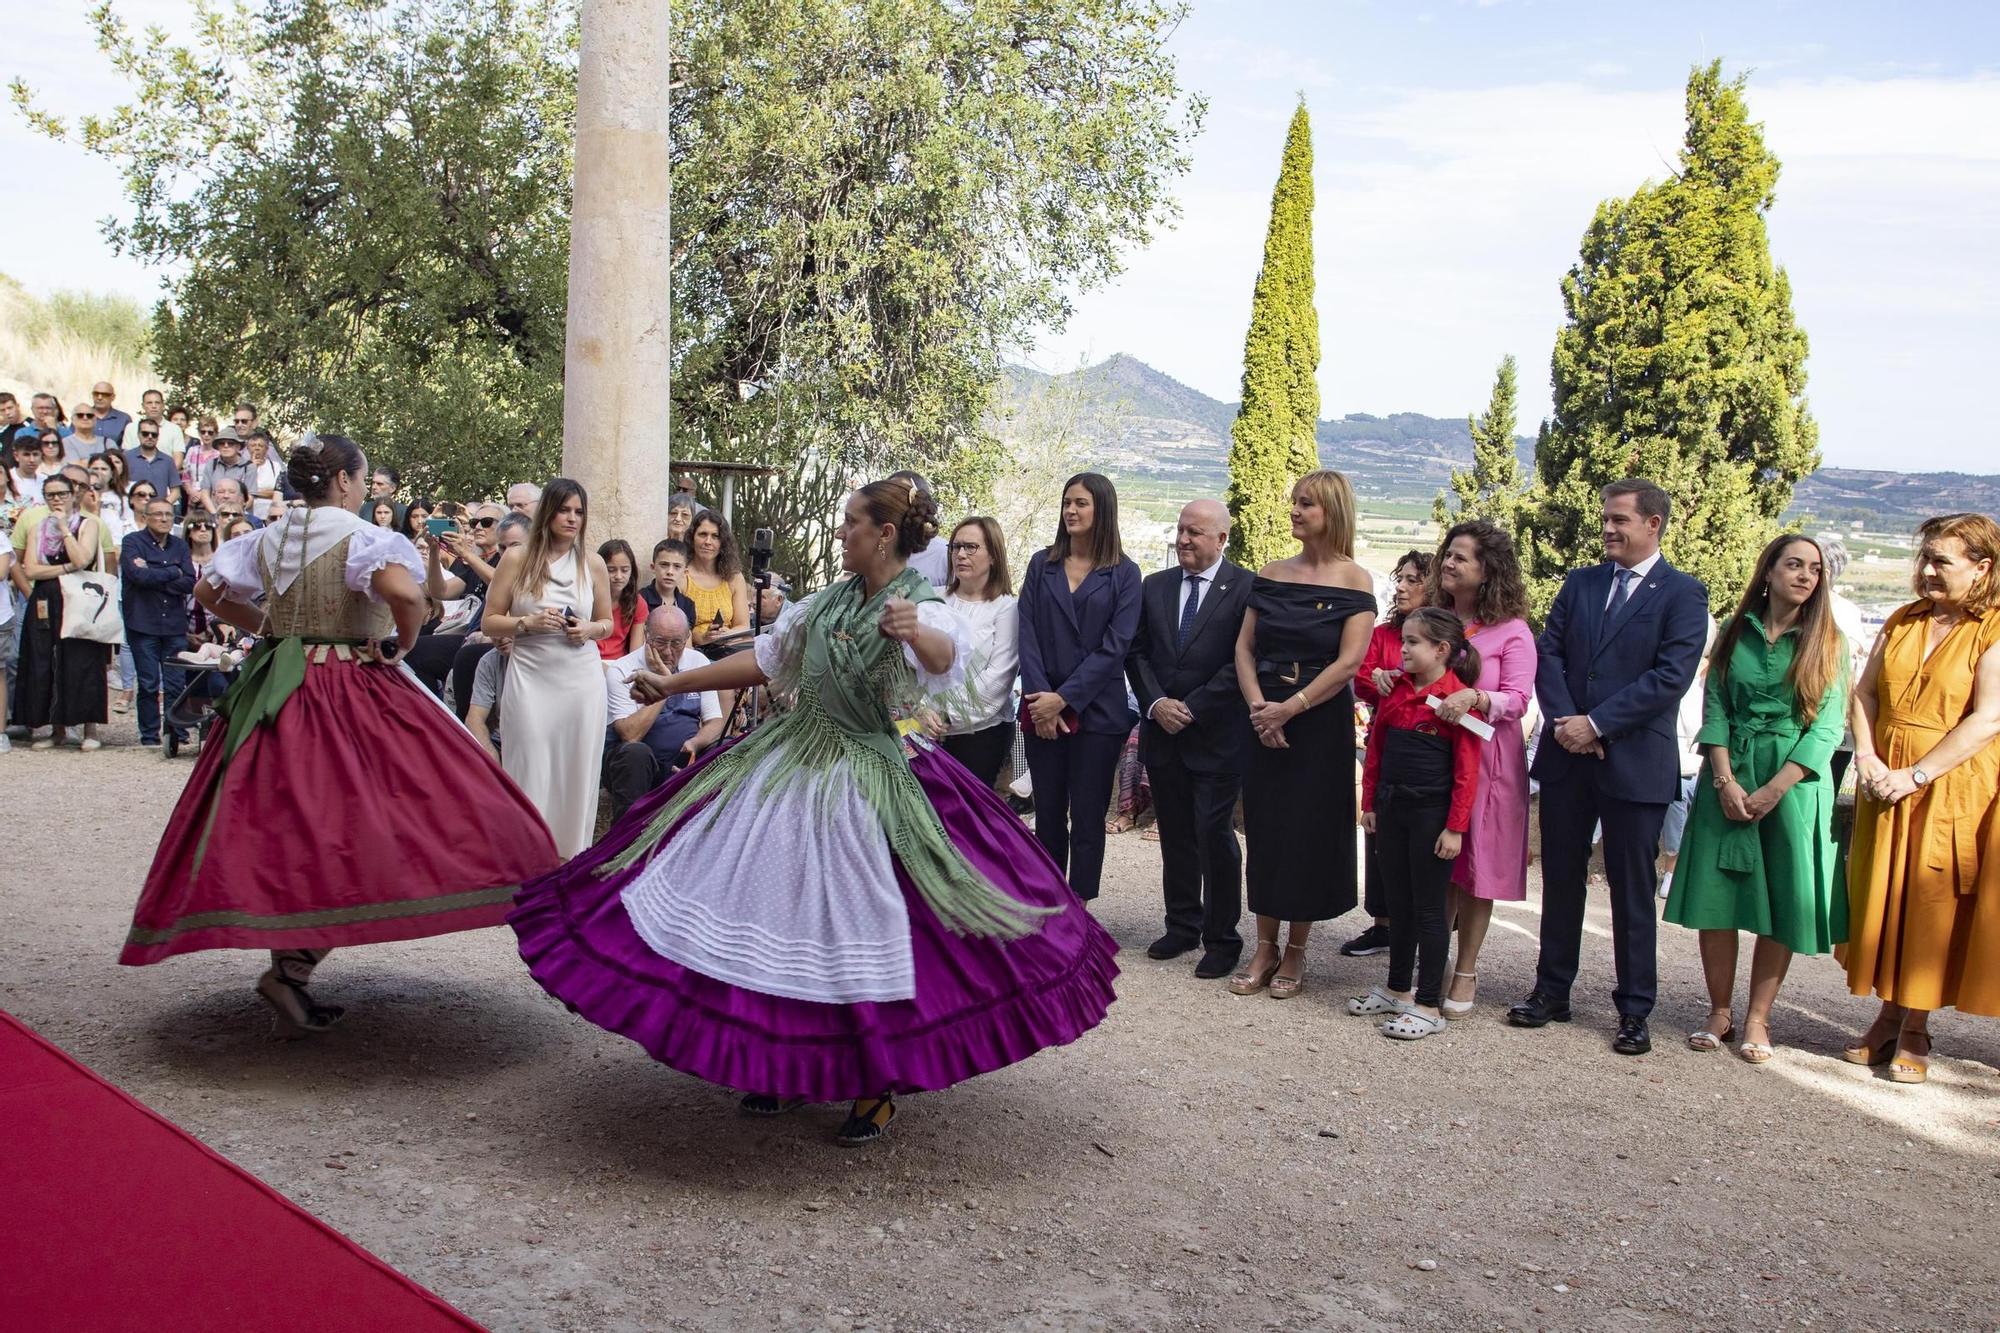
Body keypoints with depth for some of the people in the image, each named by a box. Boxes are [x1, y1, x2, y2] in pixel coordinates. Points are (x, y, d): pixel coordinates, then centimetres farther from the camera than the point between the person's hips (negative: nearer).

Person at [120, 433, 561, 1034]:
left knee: (284, 819, 13)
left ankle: (287, 959, 20)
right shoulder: (361, 538, -11)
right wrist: (402, 642, -12)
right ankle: (293, 968, -16)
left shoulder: (266, 540, 10)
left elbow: (209, 591, 19)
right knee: (343, 825, -5)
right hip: (349, 695, -7)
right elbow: (403, 591, -29)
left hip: (276, 689, 7)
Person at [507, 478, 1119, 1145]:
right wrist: (673, 684, 20)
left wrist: (914, 633, -58)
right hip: (794, 763, 6)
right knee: (779, 902, 6)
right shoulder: (826, 603, 8)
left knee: (865, 925, -3)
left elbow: (943, 654, -35)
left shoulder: (927, 609, -11)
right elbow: (765, 659, 18)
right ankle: (787, 1063, 24)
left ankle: (878, 1084, 16)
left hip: (873, 781, -6)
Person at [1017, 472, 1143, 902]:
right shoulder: (1042, 564, 8)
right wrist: (1041, 698, -11)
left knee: (1087, 817, 2)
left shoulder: (1124, 574, 0)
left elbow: (1115, 646, -8)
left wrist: (1064, 698, -14)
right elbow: (1028, 635, 2)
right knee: (1048, 814, 8)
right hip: (1043, 710, 3)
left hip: (1096, 711, -3)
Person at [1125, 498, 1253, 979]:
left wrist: (1191, 709, -14)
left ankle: (1222, 939, 10)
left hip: (1217, 736, -5)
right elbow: (1137, 652, 10)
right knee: (1175, 836, 12)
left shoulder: (1246, 588, -7)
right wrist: (1155, 703, -6)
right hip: (1163, 733, 5)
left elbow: (1244, 661, -13)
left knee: (1215, 836, -3)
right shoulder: (1155, 587, 10)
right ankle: (1182, 926, 24)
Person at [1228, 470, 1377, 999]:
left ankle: (1295, 953, 16)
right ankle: (1265, 948, 18)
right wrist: (1257, 705, -11)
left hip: (1321, 723, -4)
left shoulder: (1354, 581, -5)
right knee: (1263, 829, 6)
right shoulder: (1270, 576, 7)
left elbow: (1349, 662, -13)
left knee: (1309, 832, 3)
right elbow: (1244, 647, 5)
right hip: (1264, 720, 4)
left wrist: (1290, 708, -17)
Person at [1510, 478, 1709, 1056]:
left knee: (1633, 893, 5)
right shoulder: (1580, 584, 11)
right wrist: (1563, 721, -10)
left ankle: (1634, 1010, 15)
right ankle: (1552, 991, 24)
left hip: (1635, 763, -4)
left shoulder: (1683, 594, -4)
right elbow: (1549, 654, 6)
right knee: (1561, 881, 12)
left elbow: (1671, 677, -13)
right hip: (1567, 755, 4)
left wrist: (1596, 724, -17)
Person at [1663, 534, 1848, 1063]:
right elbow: (1714, 710, 3)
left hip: (1795, 782, -1)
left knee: (1783, 905, 1)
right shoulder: (1734, 634, 6)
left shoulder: (1827, 644, 1)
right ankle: (1720, 1014, 11)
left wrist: (1774, 789, -14)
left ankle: (1757, 1019, 10)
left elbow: (1827, 727, -5)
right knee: (1715, 896, 0)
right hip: (1728, 776, 1)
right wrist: (1725, 780, -10)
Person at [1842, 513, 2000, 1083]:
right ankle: (1889, 1015, 21)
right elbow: (1864, 693, 8)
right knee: (1885, 900, 9)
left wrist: (1917, 774, -19)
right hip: (1887, 787, 5)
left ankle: (1914, 1032, 12)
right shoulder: (1902, 622, 10)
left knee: (1934, 907, 1)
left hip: (1954, 790, -5)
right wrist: (1867, 759, -7)